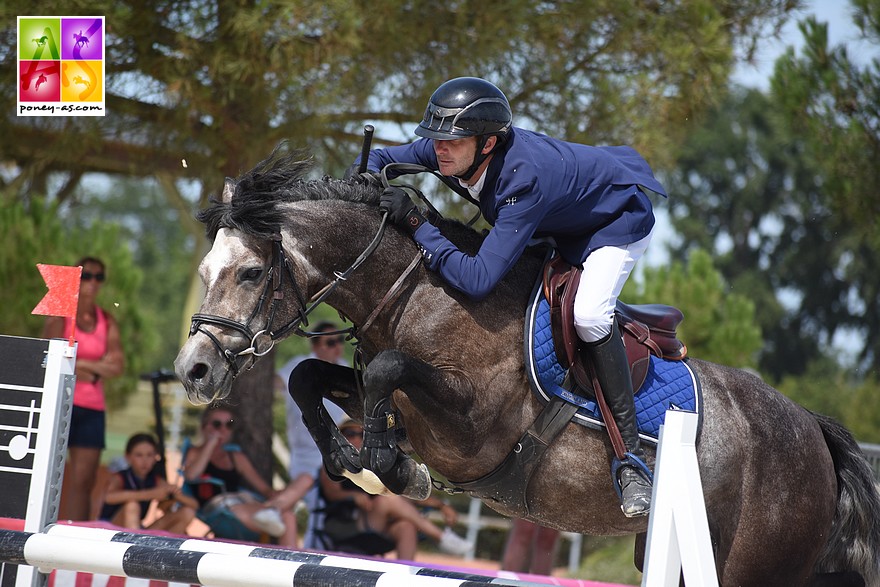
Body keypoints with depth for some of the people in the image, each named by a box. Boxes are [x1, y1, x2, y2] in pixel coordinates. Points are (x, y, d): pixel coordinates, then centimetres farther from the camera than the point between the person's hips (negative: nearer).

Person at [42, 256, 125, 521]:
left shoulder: (107, 322, 12)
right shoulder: (60, 315, 1)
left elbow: (118, 366, 2)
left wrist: (79, 365, -11)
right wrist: (96, 365, -8)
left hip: (92, 409, 4)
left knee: (84, 480, -2)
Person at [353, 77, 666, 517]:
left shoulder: (524, 179, -43)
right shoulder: (453, 149, -22)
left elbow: (478, 280, -47)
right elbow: (385, 158, -2)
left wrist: (415, 223, -44)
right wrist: (365, 177, -26)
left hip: (620, 220, -9)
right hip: (560, 223, 9)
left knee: (587, 314, -28)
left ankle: (631, 455, -23)